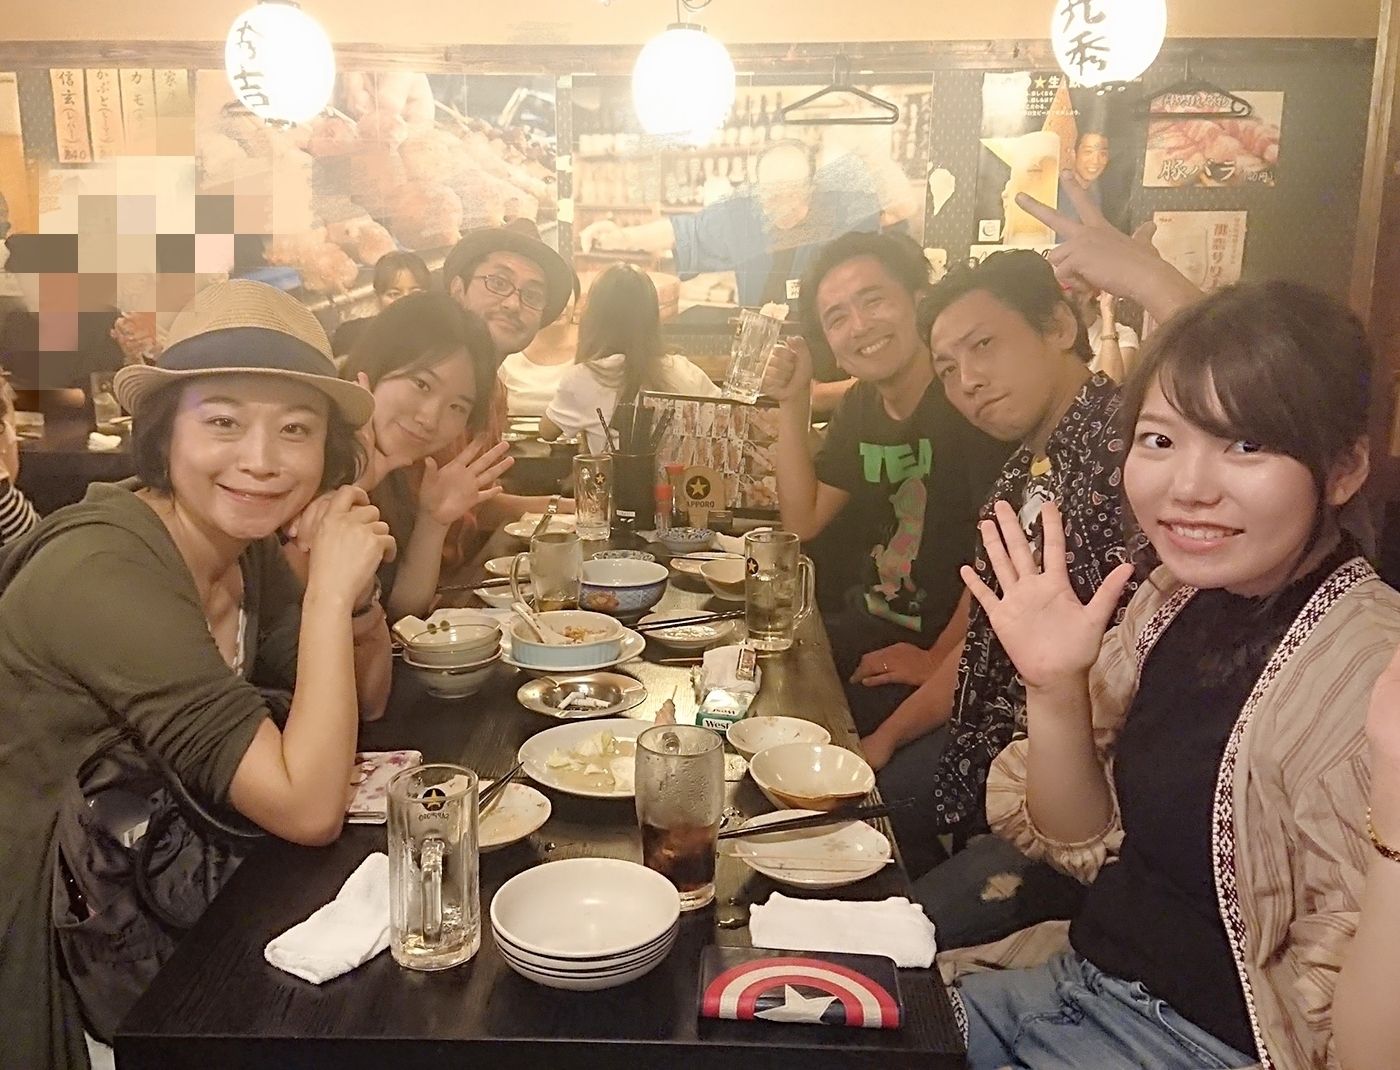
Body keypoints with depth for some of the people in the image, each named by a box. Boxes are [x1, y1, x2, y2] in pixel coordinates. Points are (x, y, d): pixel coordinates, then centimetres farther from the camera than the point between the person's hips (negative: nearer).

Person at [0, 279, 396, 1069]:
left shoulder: (248, 543, -5)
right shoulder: (105, 572, -27)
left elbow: (365, 703, 4)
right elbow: (309, 811, -29)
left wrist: (357, 584, -13)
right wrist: (327, 588, -27)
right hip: (66, 961, -7)